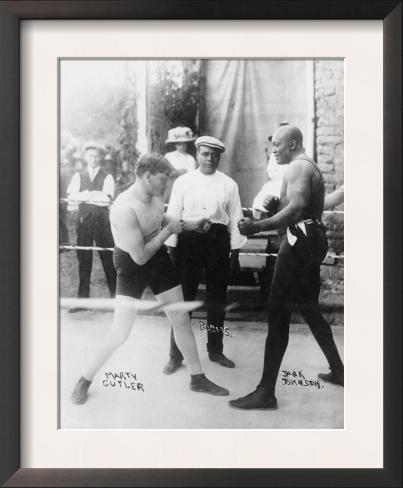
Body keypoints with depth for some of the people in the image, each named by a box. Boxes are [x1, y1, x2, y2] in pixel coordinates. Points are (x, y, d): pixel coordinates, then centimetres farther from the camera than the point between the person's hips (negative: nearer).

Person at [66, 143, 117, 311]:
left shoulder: (107, 177, 5)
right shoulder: (78, 176, 12)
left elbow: (107, 197, -11)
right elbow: (71, 196, -3)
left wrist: (85, 195, -7)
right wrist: (96, 196, -11)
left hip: (102, 219, -2)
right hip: (83, 219, 2)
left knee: (108, 257, 0)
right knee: (83, 258, 4)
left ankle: (115, 296, 11)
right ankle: (83, 298, 12)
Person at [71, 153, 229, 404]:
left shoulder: (156, 195, -7)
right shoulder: (125, 208, -31)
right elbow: (140, 256, -30)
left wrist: (189, 224, 4)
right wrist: (169, 230, -22)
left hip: (160, 258, 7)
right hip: (132, 267, -7)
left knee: (182, 320, 11)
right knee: (120, 333, -8)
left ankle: (198, 378, 27)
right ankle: (85, 381, 18)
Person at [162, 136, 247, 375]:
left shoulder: (229, 184, 6)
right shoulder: (183, 182, 4)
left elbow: (235, 220, 5)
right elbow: (173, 216, 3)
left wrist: (235, 252, 2)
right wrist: (171, 248, -1)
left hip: (218, 241, 2)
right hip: (189, 240, -1)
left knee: (218, 298, 10)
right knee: (184, 297, -1)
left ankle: (215, 349, 28)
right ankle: (176, 354, 12)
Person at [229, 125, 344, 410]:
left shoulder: (298, 167, -9)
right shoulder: (311, 167, 23)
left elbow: (296, 207, -27)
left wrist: (258, 227, -37)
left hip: (299, 241, -11)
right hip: (312, 238, 11)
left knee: (278, 314, -11)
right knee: (309, 309, 21)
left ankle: (266, 392, -10)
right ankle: (338, 371, 33)